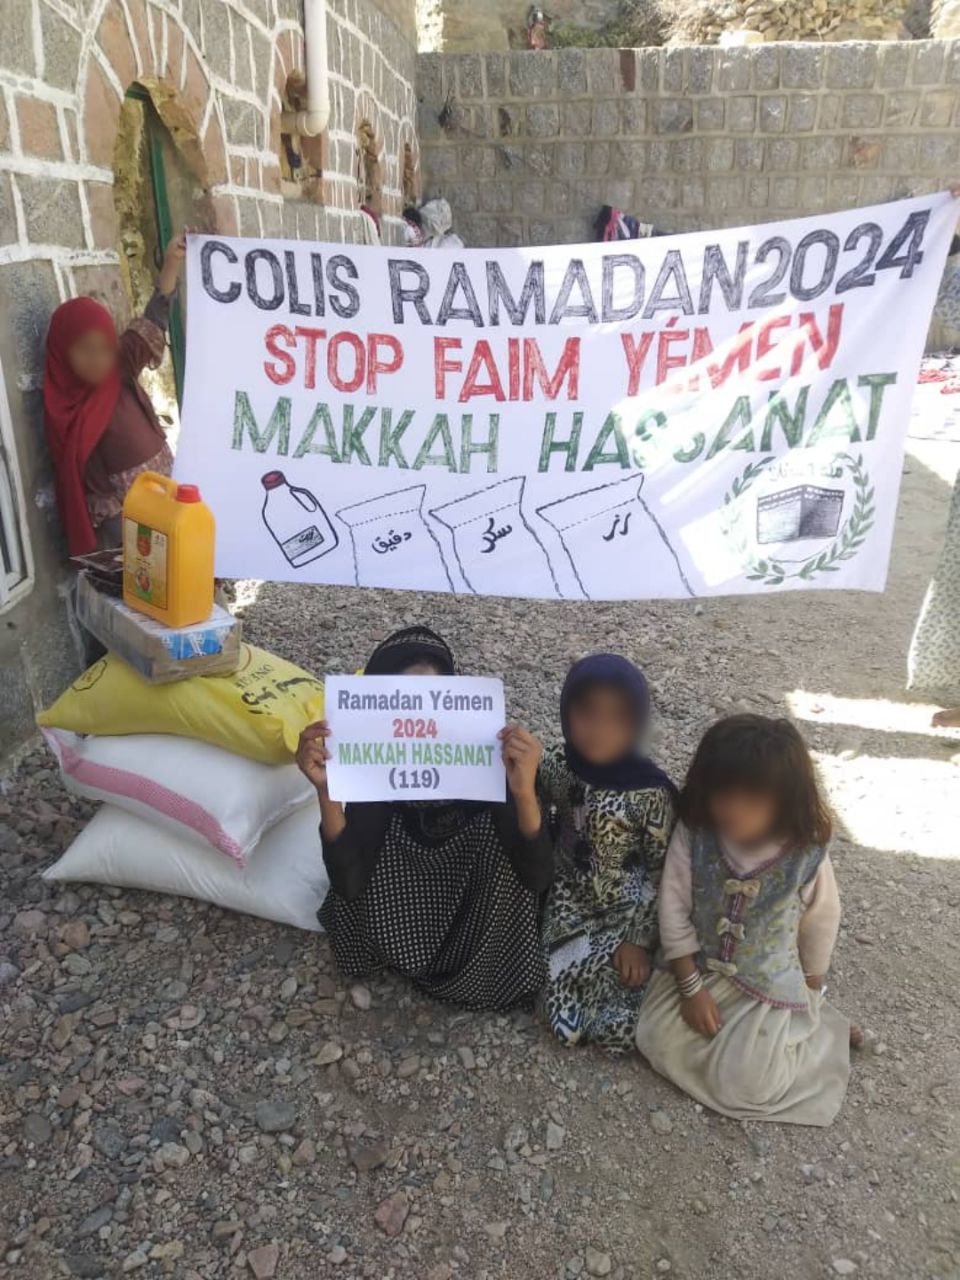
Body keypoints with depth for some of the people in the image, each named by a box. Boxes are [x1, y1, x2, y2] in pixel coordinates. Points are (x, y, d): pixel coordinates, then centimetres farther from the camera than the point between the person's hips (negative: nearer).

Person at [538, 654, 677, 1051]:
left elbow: (661, 872, -9)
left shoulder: (651, 790, -19)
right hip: (569, 902, 3)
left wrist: (640, 939, -12)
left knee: (620, 1030, -15)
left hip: (626, 912, -2)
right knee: (568, 1023, -11)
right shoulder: (557, 766, -9)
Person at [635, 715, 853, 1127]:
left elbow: (820, 926, -6)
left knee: (737, 1084, -12)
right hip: (701, 968, 3)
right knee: (655, 1041, -8)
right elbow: (674, 909, -12)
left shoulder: (807, 855, -23)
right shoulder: (693, 833, -21)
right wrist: (690, 987, -12)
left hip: (771, 985, -3)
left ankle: (822, 1030, 17)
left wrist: (808, 995, 6)